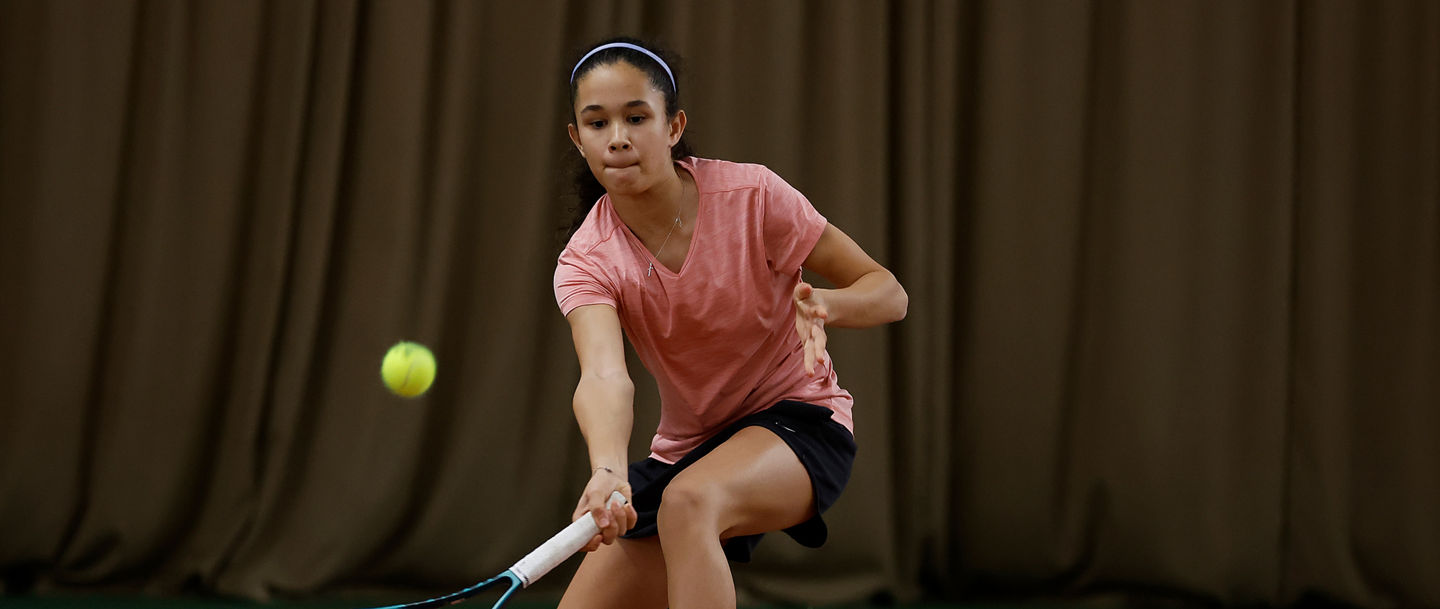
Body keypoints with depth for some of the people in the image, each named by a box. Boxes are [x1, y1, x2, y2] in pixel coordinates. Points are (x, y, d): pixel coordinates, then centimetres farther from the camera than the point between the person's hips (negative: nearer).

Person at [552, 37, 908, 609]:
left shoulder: (750, 195, -17)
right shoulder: (585, 262, -13)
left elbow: (889, 293, -12)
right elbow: (605, 375, -32)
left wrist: (821, 304, -35)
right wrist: (608, 470, -54)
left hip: (798, 418, -4)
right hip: (684, 450, 4)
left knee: (688, 502, -35)